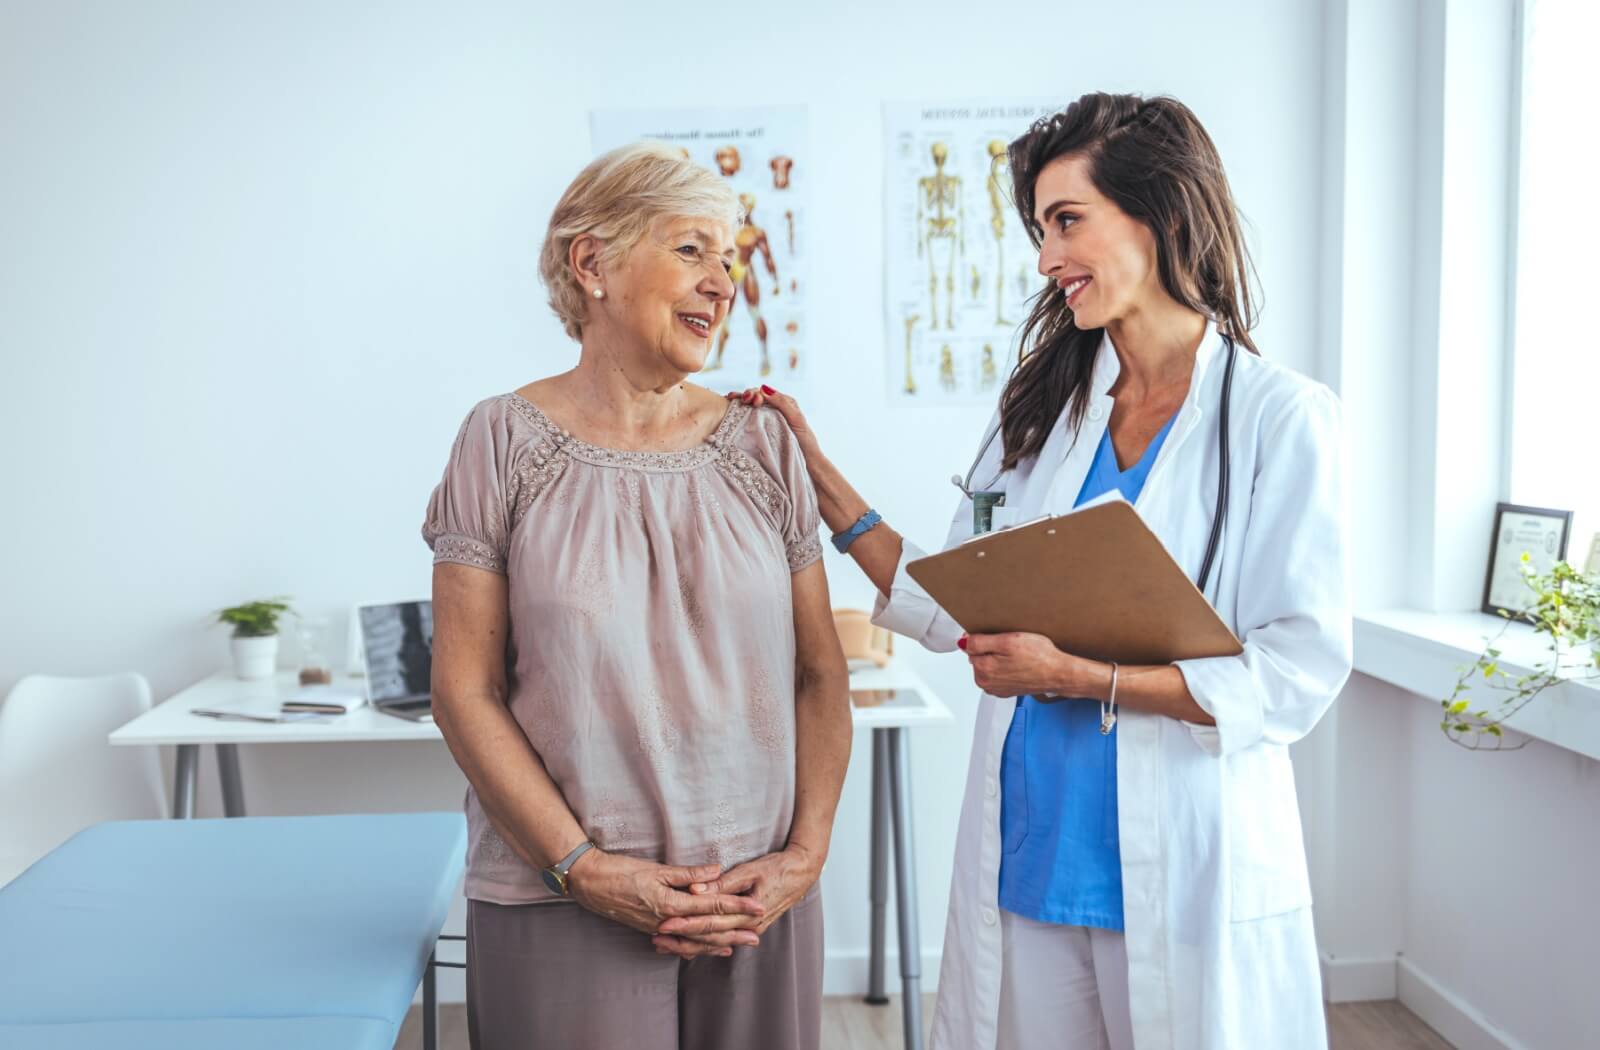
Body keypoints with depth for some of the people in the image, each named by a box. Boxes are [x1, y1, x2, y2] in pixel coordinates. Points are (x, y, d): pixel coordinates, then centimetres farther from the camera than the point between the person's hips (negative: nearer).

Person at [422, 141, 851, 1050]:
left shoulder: (764, 445, 4)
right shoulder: (506, 443, -4)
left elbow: (821, 674, 6)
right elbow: (464, 690, -6)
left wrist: (806, 854, -5)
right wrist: (583, 867, -12)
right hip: (562, 905, -2)